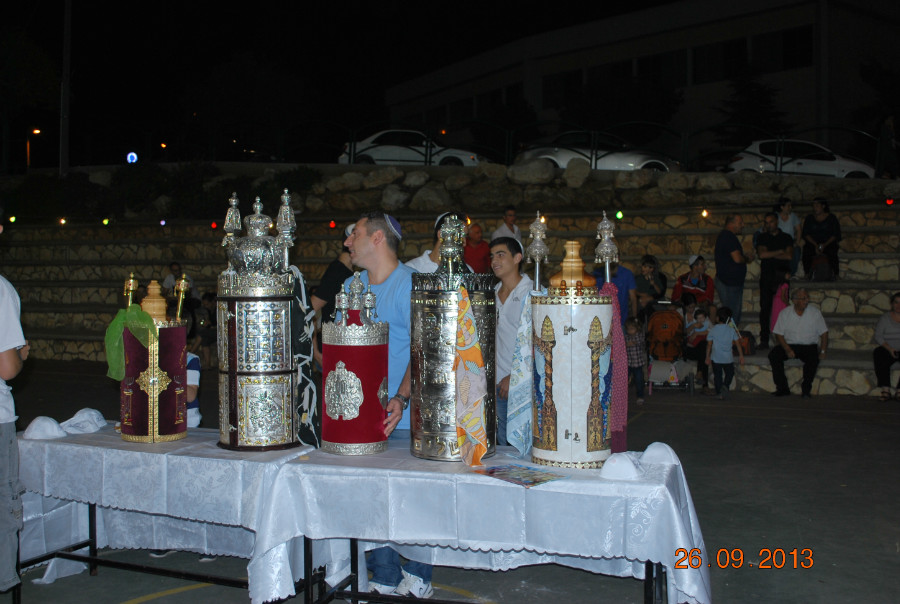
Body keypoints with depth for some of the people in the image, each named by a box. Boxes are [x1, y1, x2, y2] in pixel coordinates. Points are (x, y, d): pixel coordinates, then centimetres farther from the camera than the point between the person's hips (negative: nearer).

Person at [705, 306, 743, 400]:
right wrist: (741, 356, 9)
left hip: (715, 358, 0)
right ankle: (725, 386, -6)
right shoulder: (732, 330, -2)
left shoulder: (712, 330, -4)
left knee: (717, 375, 10)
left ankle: (719, 393, 8)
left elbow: (709, 345, -1)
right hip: (728, 358, 0)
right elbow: (738, 344, 1)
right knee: (729, 373, 18)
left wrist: (707, 357, 8)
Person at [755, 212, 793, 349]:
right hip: (766, 275, 1)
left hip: (782, 276, 0)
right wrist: (779, 252, 0)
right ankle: (764, 340, -4)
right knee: (765, 308, -6)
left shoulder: (786, 238, 14)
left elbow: (789, 256, -1)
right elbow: (761, 254, -3)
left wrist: (770, 254, 0)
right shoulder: (762, 238, 15)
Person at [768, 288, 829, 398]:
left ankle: (806, 388, -17)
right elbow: (778, 334, 0)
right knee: (773, 354, -26)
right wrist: (787, 349, -16)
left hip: (809, 346, -1)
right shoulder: (785, 313, 0)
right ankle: (782, 388, -20)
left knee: (813, 358, -34)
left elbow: (824, 333, 4)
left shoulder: (815, 312, 0)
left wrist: (823, 351, -9)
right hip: (789, 345, 1)